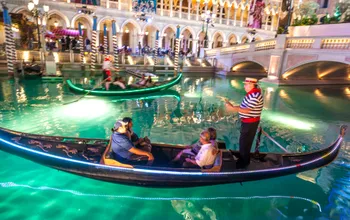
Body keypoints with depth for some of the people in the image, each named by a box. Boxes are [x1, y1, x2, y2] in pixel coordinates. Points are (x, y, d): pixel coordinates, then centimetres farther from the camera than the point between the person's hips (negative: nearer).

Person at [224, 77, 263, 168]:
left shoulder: (255, 95, -24)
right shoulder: (251, 94, 9)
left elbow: (247, 110, -28)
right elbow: (244, 106, 11)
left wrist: (233, 109, -32)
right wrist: (233, 106, 4)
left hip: (250, 123, -10)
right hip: (247, 122, 10)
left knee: (244, 142, 2)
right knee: (244, 141, 21)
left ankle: (244, 162, 18)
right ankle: (243, 159, 37)